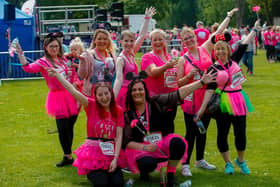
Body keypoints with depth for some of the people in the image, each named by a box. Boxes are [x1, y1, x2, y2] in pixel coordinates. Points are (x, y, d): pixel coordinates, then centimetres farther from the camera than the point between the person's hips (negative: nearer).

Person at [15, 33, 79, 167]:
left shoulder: (64, 59, 11)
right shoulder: (43, 62, -3)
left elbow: (74, 77, 15)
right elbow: (28, 68, -22)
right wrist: (20, 53, -31)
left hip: (71, 96, 4)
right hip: (58, 97, -4)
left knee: (70, 127, 9)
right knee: (63, 128, -2)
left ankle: (68, 155, 22)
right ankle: (68, 157, 11)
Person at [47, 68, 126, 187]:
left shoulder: (118, 111, 2)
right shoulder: (91, 106, -4)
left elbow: (119, 136, -2)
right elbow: (74, 92, -18)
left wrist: (115, 158, -12)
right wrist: (57, 75, -31)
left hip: (111, 152, 2)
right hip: (93, 152, -2)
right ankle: (91, 174, 12)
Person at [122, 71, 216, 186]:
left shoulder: (156, 103, 0)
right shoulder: (127, 115, -1)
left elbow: (178, 94, -6)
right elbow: (127, 142, -2)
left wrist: (202, 82, -13)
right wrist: (145, 147, -19)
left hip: (162, 144, 2)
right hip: (140, 149, -2)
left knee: (178, 142, -30)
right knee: (148, 163, -36)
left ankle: (171, 176, -8)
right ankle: (143, 172, 4)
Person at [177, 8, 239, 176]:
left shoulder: (205, 49, 3)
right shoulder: (183, 60, -2)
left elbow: (218, 32, 7)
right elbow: (179, 83, -1)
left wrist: (229, 17, 9)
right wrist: (190, 75, -18)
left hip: (207, 97, 3)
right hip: (191, 99, -3)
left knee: (202, 131, 15)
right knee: (191, 133, -1)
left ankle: (200, 160, 30)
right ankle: (185, 164, 6)